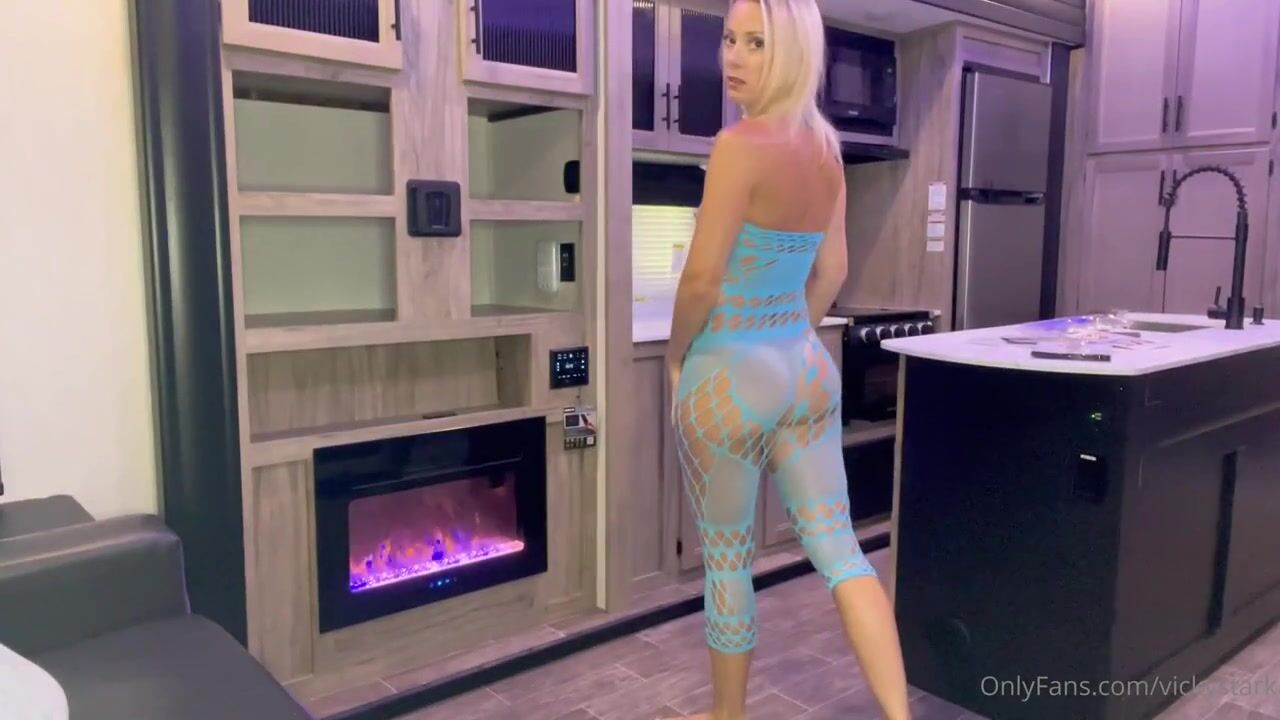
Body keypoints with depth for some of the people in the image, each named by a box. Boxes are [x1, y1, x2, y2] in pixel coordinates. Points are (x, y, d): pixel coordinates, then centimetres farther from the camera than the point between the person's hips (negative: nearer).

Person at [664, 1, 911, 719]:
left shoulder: (741, 144, -18)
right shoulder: (826, 149, 6)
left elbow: (702, 279, -18)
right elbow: (832, 271, 11)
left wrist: (677, 357, -2)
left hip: (731, 375, -7)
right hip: (807, 366, 7)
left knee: (728, 562, 11)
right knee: (839, 548, 11)